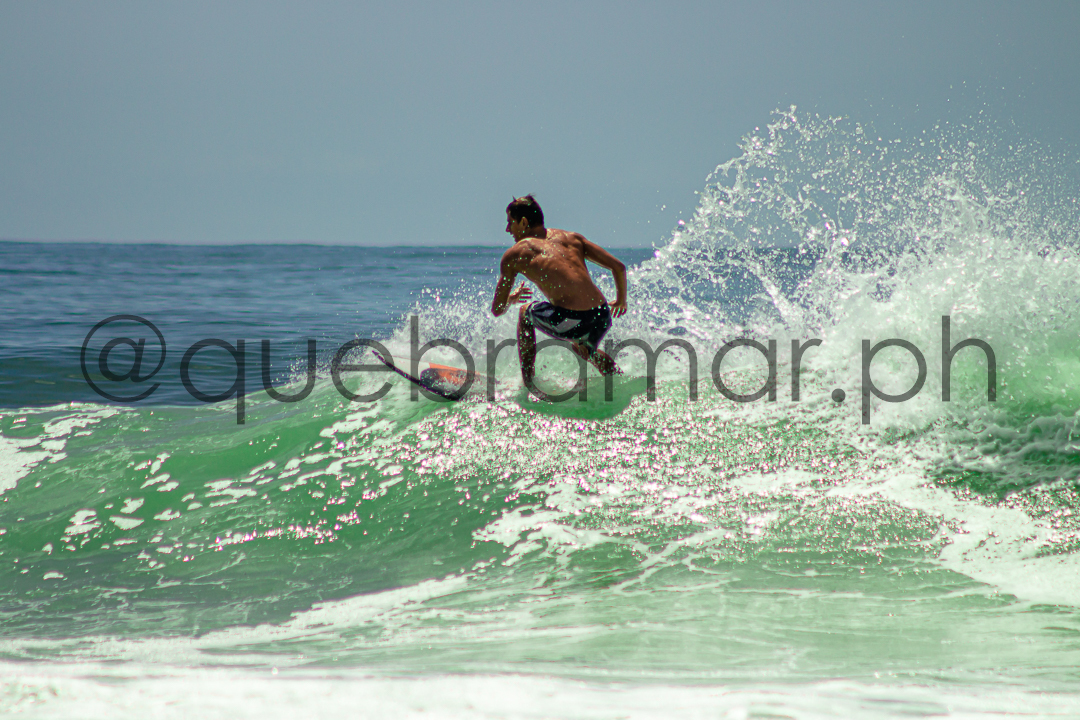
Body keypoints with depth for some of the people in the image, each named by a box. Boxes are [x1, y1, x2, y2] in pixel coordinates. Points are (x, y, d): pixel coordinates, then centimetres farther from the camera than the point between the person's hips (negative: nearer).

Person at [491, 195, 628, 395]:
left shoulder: (515, 254, 13)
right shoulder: (572, 238, 22)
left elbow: (497, 310, 18)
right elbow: (618, 267, 15)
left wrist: (513, 298, 42)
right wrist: (621, 300, 34)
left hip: (570, 320, -5)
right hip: (601, 317, 5)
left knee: (525, 313, 29)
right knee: (584, 350, 41)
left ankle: (528, 382, 25)